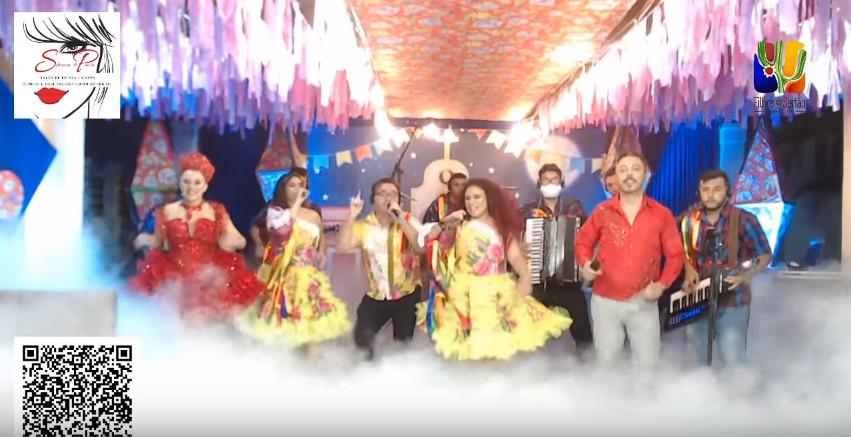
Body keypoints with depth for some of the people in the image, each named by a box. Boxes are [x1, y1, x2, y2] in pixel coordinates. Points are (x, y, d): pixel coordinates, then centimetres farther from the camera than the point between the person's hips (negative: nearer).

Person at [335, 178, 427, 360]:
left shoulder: (409, 221, -7)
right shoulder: (364, 226, -2)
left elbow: (422, 248, -23)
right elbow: (342, 247, -15)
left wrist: (400, 220, -28)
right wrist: (351, 217, -20)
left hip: (408, 294, -1)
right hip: (376, 295, 2)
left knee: (404, 341, 4)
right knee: (361, 339, -1)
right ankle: (370, 359, 31)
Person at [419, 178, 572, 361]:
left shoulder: (504, 227, 12)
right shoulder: (459, 227, 8)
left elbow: (515, 256, -1)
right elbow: (429, 240, 0)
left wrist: (525, 277, -18)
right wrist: (444, 223, -13)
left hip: (500, 289, 2)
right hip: (468, 290, -2)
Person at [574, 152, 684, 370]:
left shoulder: (662, 214, -1)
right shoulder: (602, 211, -1)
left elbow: (675, 254, 4)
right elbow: (583, 242, 9)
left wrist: (662, 284, -10)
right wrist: (585, 264, -11)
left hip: (644, 303, 0)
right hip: (605, 301, 0)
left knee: (648, 364, 8)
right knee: (606, 363, 12)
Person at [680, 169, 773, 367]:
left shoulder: (744, 220, -10)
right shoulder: (690, 221, 3)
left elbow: (765, 256, -3)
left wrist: (746, 276, -20)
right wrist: (689, 273, -3)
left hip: (733, 302, -4)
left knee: (733, 363, -3)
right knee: (697, 359, 16)